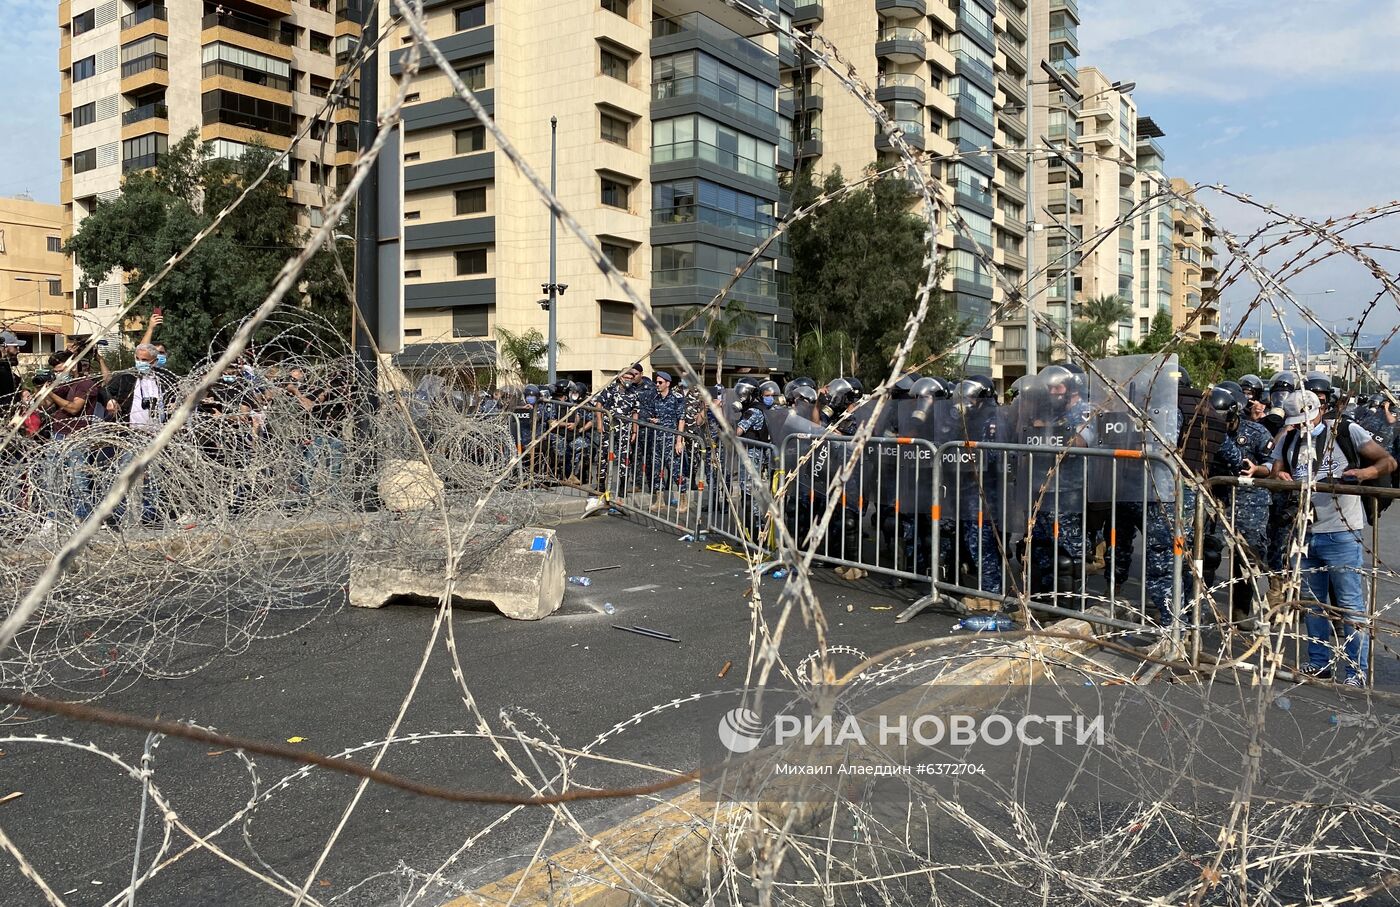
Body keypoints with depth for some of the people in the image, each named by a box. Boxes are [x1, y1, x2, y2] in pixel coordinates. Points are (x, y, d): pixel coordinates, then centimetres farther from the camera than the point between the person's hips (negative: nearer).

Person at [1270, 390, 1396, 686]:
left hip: (1341, 532, -5)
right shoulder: (1287, 441, 11)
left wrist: (1367, 472, -26)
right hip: (1306, 533, 5)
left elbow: (1388, 462, -4)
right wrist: (1280, 478, -15)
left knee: (1350, 604, -1)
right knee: (1313, 602, 13)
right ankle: (1319, 663, 25)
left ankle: (1357, 671, 7)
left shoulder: (1347, 433, -3)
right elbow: (1276, 475, 9)